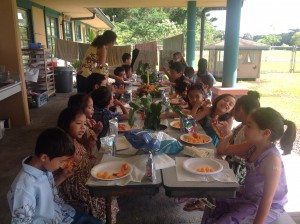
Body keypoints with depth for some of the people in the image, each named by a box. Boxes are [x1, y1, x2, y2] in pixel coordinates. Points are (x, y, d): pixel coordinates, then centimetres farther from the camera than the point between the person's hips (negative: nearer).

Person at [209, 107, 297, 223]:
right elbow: (222, 150, 5)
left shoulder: (272, 159, -28)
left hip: (267, 207, -7)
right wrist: (228, 135, -13)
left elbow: (268, 198, -26)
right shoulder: (252, 146, -5)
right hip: (248, 196, 7)